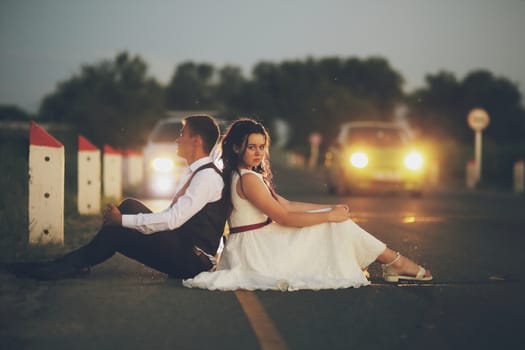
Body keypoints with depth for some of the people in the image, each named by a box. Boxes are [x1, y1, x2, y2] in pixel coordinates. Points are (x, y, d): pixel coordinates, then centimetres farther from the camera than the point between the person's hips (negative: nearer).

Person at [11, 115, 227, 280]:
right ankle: (77, 263, -5)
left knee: (114, 233, -16)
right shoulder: (193, 173, 16)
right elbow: (174, 216, 15)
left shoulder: (208, 176, -17)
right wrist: (122, 218, 2)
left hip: (192, 261, -9)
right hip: (179, 249, 9)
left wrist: (122, 220, -18)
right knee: (130, 205, 0)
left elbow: (174, 219, -24)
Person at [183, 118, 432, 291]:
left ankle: (392, 262, 3)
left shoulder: (251, 175, 14)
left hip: (260, 245, 10)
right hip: (254, 250, -10)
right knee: (336, 224, -6)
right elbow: (284, 217, -20)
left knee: (335, 221, 8)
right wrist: (329, 215, -13)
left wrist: (330, 208, 9)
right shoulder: (248, 179, -19)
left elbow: (286, 205, 15)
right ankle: (394, 263, 2)